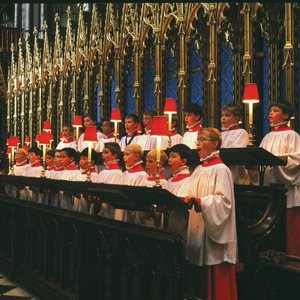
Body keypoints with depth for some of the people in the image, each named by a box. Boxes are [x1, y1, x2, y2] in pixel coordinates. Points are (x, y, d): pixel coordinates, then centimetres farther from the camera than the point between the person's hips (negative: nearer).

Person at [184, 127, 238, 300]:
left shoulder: (220, 169, -10)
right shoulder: (198, 170, 13)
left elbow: (224, 201, -18)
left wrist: (199, 201, -27)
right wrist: (188, 200, 0)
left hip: (215, 234, -8)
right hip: (198, 229, 8)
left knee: (216, 283, -1)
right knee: (201, 279, 11)